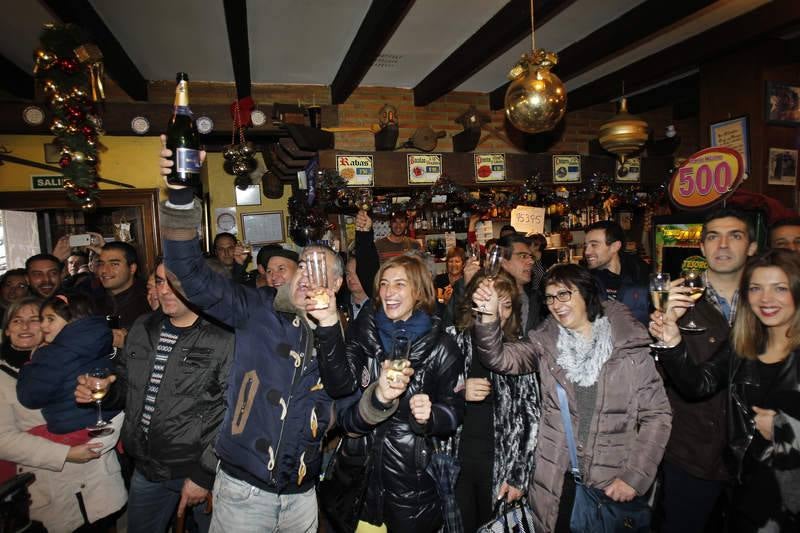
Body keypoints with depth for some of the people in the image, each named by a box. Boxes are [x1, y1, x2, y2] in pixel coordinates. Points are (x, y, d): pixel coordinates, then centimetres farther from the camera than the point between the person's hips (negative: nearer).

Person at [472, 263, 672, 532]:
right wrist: (489, 316, -34)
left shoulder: (629, 348, -7)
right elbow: (500, 358, -17)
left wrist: (635, 477, -8)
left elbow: (656, 414, -3)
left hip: (612, 485, -1)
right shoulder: (545, 343, -3)